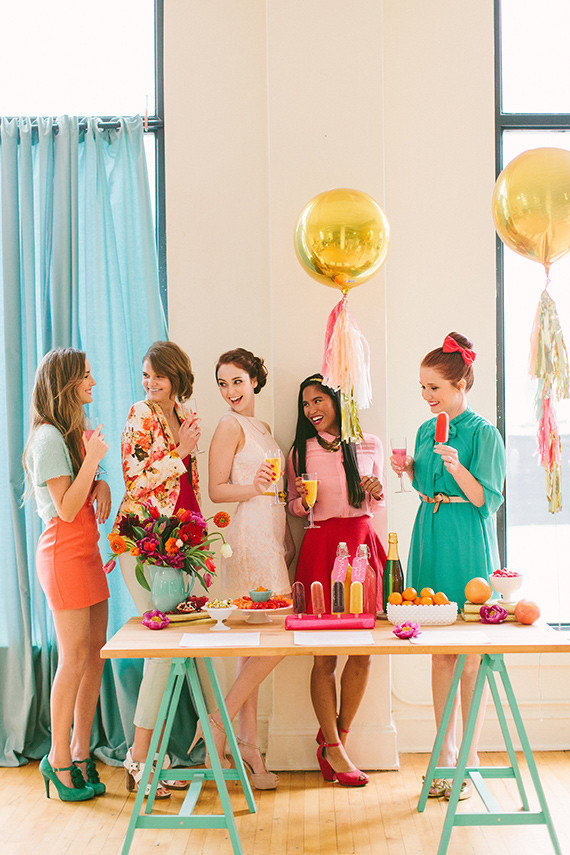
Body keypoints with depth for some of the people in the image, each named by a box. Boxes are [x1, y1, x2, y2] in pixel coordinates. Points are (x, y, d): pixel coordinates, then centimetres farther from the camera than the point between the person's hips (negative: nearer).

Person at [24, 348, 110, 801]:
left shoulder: (77, 433, 17)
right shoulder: (49, 437, -12)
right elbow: (66, 508, -16)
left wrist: (100, 483, 2)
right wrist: (93, 459, -18)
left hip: (87, 550, 9)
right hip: (64, 552, -9)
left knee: (95, 654, 8)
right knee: (74, 659, -5)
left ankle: (80, 752, 17)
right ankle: (58, 759, 8)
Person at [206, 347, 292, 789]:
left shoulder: (263, 427, 20)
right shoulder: (230, 425, -5)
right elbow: (217, 490, -9)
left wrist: (289, 544, 21)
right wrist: (254, 488, -27)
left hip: (271, 535, 8)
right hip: (249, 534, -8)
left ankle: (249, 748, 12)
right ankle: (220, 721, -2)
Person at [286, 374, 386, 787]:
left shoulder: (369, 445, 9)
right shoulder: (301, 450, 7)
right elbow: (294, 508, 13)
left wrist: (377, 492, -4)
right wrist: (303, 500, -8)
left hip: (363, 543, 2)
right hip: (321, 547, -2)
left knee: (363, 651, 2)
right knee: (324, 654, -1)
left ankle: (335, 737, 19)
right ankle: (335, 749, 11)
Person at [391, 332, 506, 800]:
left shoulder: (483, 433, -8)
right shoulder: (427, 430, 12)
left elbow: (487, 500, -12)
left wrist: (457, 467, -25)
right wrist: (410, 471, 2)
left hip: (468, 546, -6)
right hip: (430, 538, 7)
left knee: (471, 655, 0)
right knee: (439, 653, 11)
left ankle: (470, 759, 11)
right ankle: (446, 753, 20)